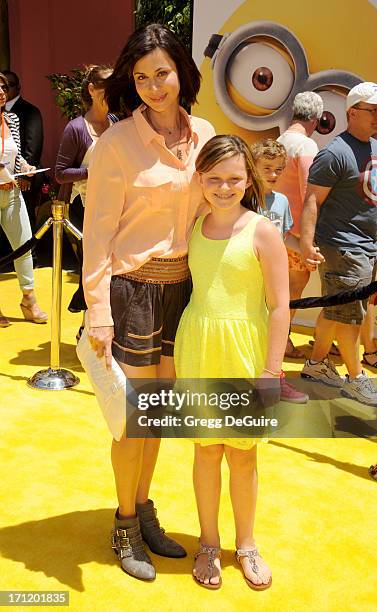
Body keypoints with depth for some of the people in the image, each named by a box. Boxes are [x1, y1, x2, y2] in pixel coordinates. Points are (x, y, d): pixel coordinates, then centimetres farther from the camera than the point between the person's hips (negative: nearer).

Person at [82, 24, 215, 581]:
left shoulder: (203, 134, 5)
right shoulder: (116, 143, -10)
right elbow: (98, 233, -10)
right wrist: (99, 315, -14)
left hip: (182, 286, 5)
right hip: (132, 289, -5)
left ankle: (145, 509, 35)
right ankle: (126, 526, 26)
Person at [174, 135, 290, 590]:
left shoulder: (262, 232, -10)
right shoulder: (193, 226, 4)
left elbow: (279, 306, -10)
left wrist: (271, 371, -13)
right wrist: (179, 356, 9)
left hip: (245, 354, -3)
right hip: (197, 349, 3)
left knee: (242, 454, 10)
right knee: (207, 448, 12)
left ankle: (246, 544, 31)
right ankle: (209, 542, 31)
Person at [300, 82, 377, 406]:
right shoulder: (336, 153, -15)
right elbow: (312, 200, -18)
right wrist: (307, 243, -25)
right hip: (343, 247, -9)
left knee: (337, 310, 16)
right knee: (349, 314, 0)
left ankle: (317, 363, 29)